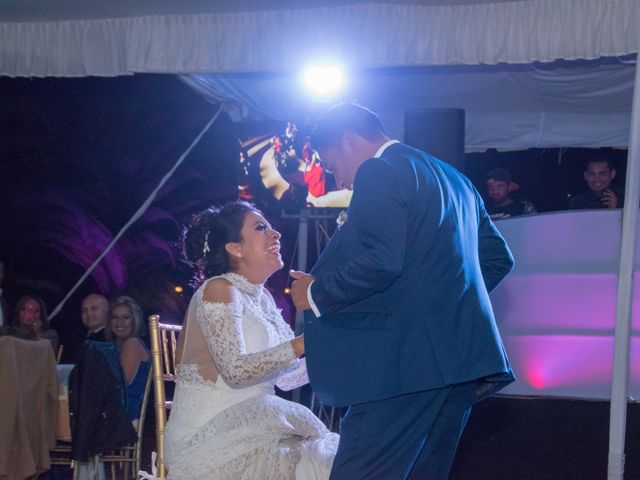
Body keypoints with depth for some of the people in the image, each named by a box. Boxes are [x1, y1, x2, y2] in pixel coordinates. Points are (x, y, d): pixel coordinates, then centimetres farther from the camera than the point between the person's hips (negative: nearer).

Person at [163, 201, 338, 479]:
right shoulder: (219, 290, -9)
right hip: (210, 434, -7)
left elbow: (285, 377, 9)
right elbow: (234, 369, -22)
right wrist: (303, 344, -27)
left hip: (249, 426, 7)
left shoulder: (263, 298, 15)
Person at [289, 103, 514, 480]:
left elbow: (379, 262, -19)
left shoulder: (379, 173, -6)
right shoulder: (454, 179, 22)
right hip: (461, 357, 9)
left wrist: (315, 294, -5)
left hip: (409, 358, -9)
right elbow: (499, 258, 25)